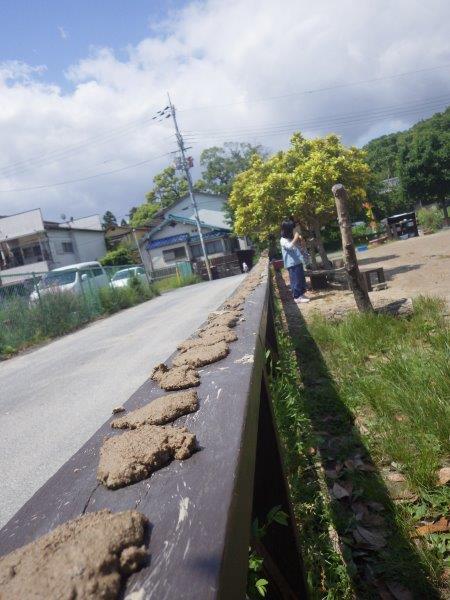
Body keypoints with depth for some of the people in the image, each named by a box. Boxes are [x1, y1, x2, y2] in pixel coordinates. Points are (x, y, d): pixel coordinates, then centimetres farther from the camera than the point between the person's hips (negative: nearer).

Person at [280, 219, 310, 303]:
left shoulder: (292, 238, 16)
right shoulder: (283, 240, -10)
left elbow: (299, 248, 24)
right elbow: (290, 246, -30)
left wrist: (299, 240, 7)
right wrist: (295, 238, -22)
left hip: (298, 262, 9)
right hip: (292, 264, -9)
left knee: (301, 279, 13)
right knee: (295, 280, -6)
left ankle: (301, 295, 23)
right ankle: (297, 297, 0)